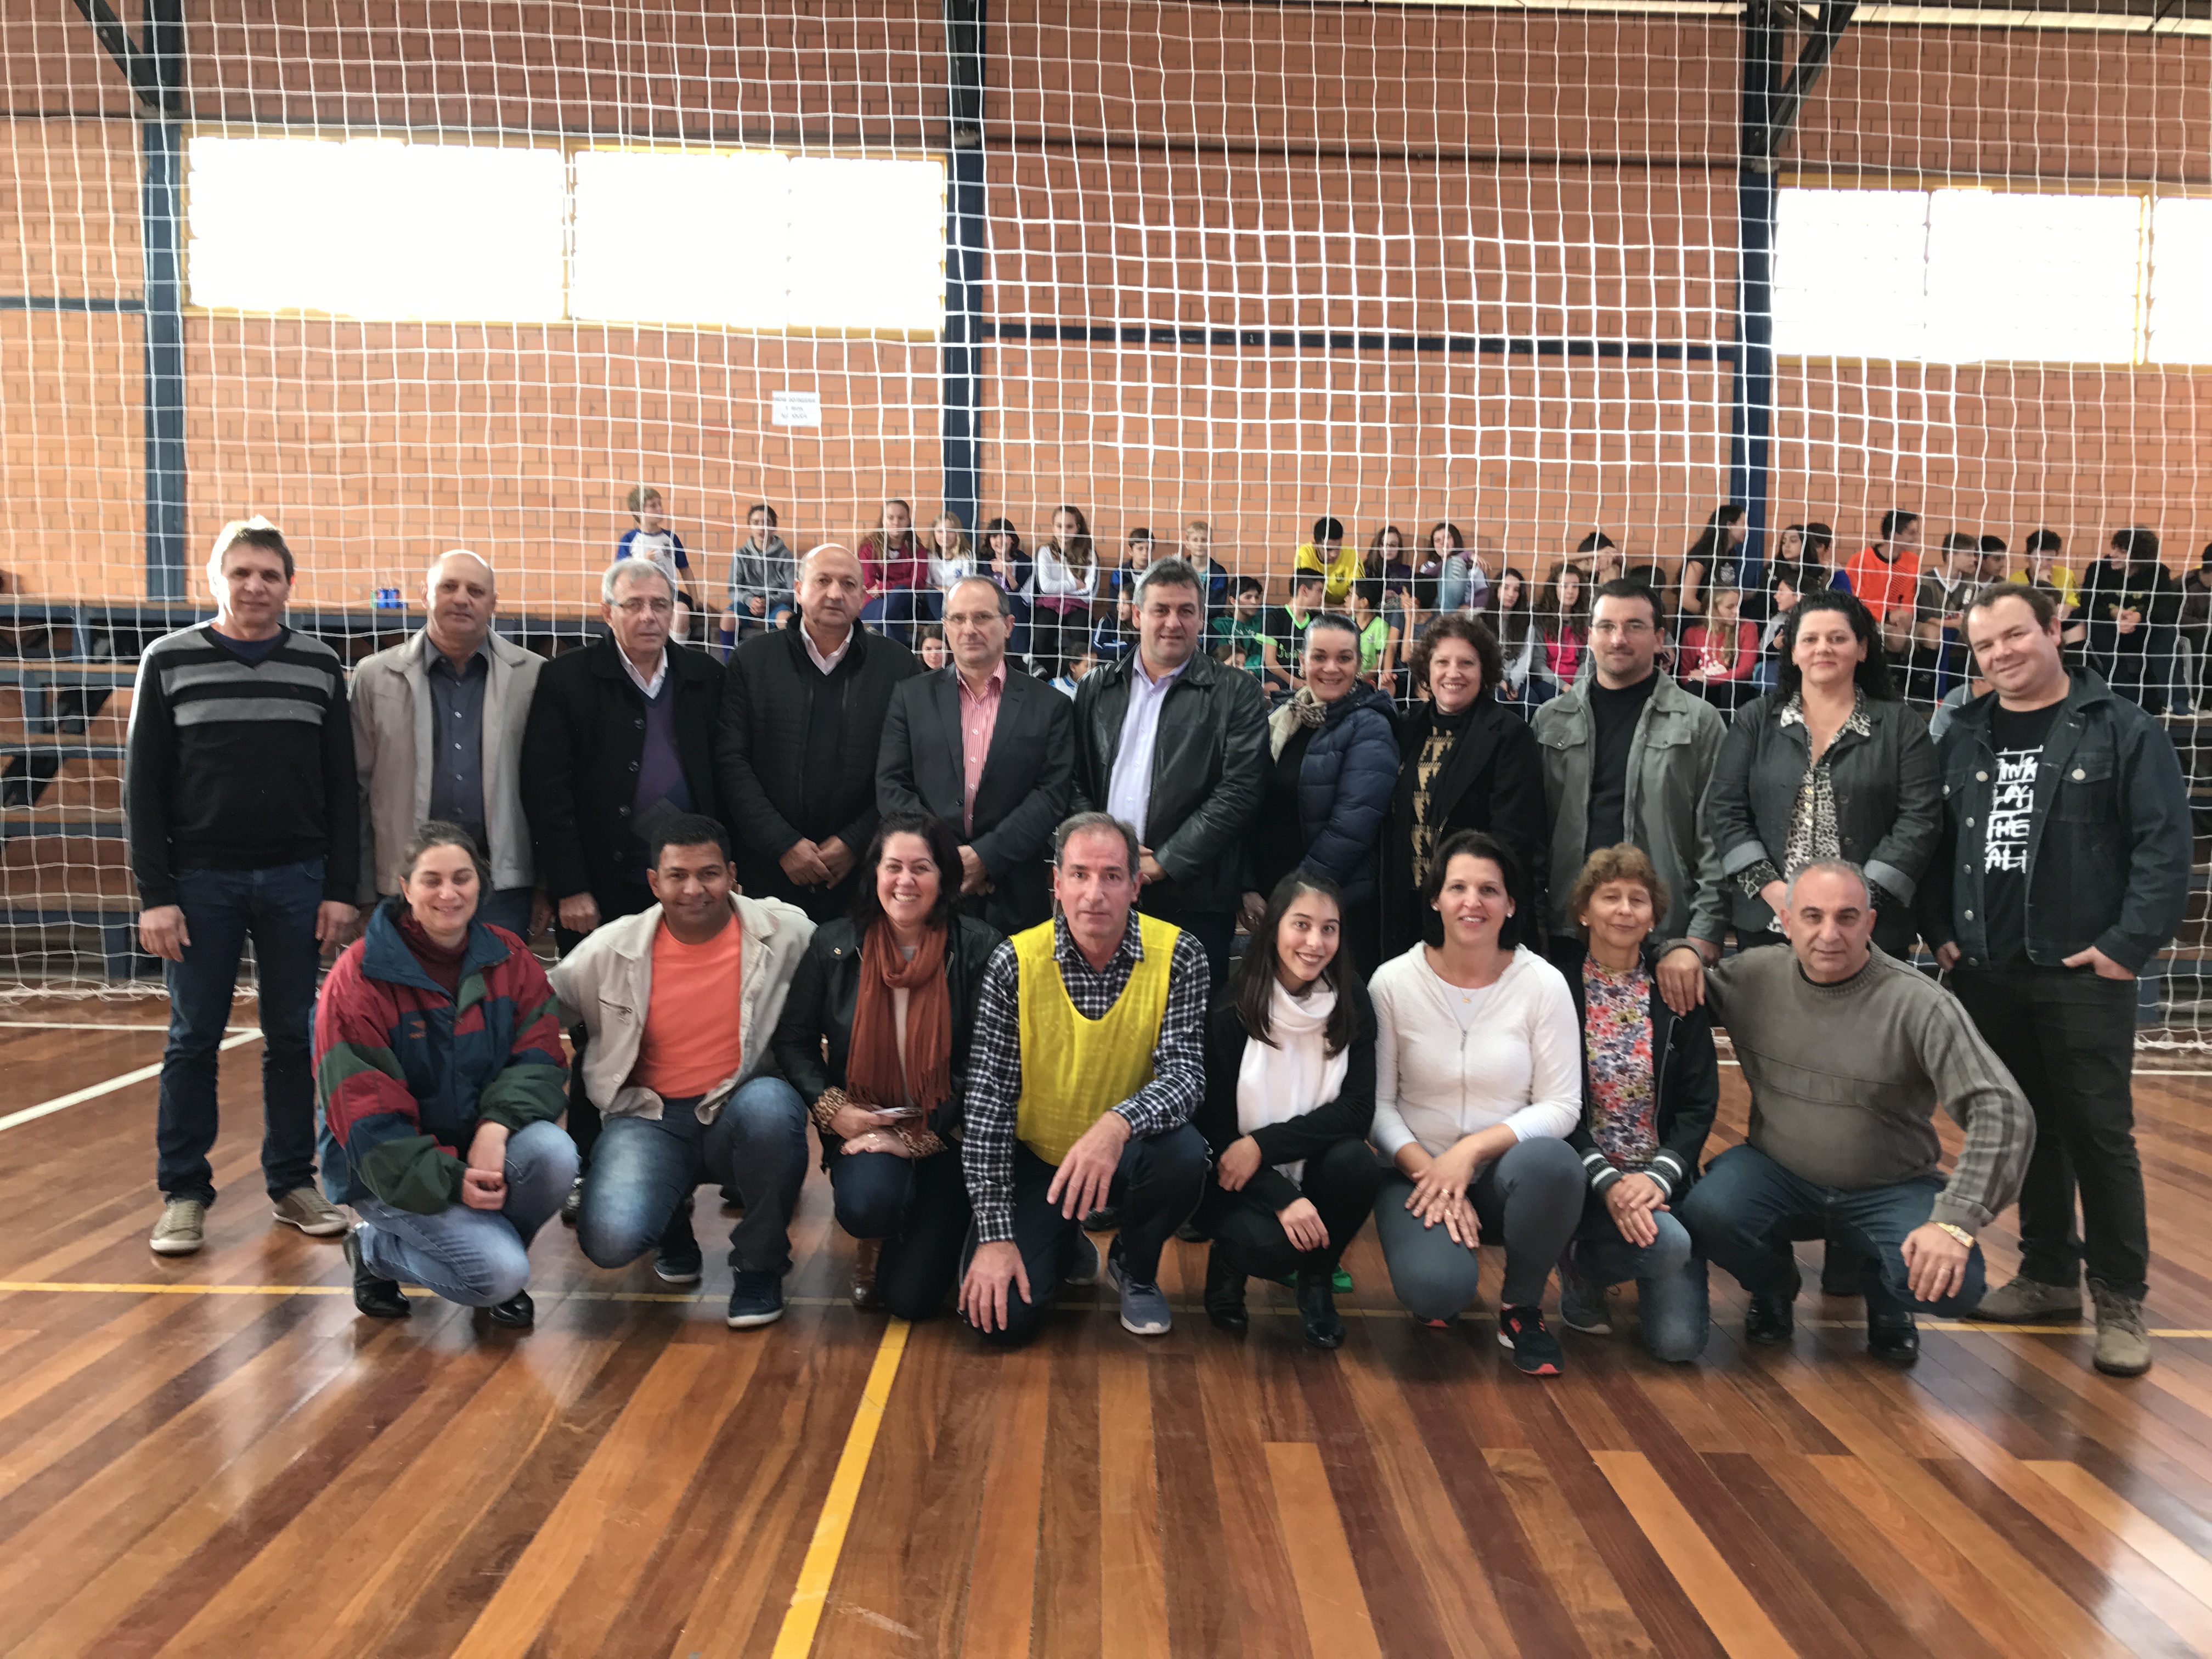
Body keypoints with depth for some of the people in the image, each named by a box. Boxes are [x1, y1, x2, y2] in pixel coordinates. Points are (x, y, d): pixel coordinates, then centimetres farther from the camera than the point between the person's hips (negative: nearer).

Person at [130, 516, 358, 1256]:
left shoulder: (320, 666, 5)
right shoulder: (170, 661, 1)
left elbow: (342, 788, 6)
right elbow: (143, 787, 0)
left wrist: (342, 889, 0)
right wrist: (155, 894, -6)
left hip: (297, 882, 1)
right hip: (201, 881, -1)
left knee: (294, 1037, 7)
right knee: (193, 1041, 5)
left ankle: (293, 1181, 19)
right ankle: (183, 1192, 16)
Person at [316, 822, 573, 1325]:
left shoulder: (508, 957, -1)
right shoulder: (359, 979, -14)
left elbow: (540, 1059, -6)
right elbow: (365, 1116, -16)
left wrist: (497, 1125, -26)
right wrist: (451, 1182, -23)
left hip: (481, 1141, 4)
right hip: (390, 1170, -4)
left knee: (553, 1152, -28)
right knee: (498, 1272, -22)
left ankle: (497, 1246, 3)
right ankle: (376, 1251, 8)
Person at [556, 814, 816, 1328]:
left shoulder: (787, 932, -8)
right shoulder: (612, 949, -3)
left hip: (744, 1109, -1)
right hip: (651, 1118, 1)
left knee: (770, 1106, -38)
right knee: (609, 1238, -25)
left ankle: (759, 1266, -9)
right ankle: (673, 1220, 18)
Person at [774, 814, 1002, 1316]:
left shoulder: (978, 949, -7)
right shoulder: (834, 944, 1)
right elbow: (793, 1040, 5)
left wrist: (919, 1136, -13)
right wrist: (834, 1110, -11)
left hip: (943, 1134, -1)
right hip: (862, 1123, 2)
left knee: (912, 1297, -11)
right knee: (868, 1202, -33)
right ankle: (873, 1241, 9)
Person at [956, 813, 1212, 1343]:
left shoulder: (1177, 956, -14)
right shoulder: (1016, 963, -14)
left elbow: (1185, 1075, -21)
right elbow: (988, 1098, -13)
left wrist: (1118, 1124, -44)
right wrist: (995, 1234, -18)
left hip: (1126, 1155, 1)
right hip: (1036, 1156, 0)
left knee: (1183, 1155, -33)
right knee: (1000, 1313, -18)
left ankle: (1136, 1269, 2)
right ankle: (1066, 1251, 20)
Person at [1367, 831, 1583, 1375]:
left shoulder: (1543, 984, -5)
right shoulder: (1393, 982, -5)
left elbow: (1562, 1106, -7)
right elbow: (1376, 1103, -4)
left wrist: (1472, 1150, -19)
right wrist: (1428, 1173, -18)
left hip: (1506, 1168, 1)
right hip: (1419, 1169, -1)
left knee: (1552, 1162, -36)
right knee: (1435, 1289, -30)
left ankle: (1521, 1306, -5)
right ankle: (1440, 1291, 13)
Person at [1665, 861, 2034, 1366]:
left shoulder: (1919, 1003, -17)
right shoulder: (1754, 975, -7)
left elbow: (2001, 1112, -21)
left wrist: (1955, 1221, -30)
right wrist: (1678, 952, -17)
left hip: (1891, 1189, -1)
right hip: (1778, 1173, 1)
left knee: (1951, 1282, -28)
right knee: (1707, 1213, -29)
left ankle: (1885, 1301, 13)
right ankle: (1773, 1291, 9)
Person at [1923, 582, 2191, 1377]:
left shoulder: (2123, 729, -3)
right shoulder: (1962, 737, 10)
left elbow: (2164, 846, -8)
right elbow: (1935, 842, 12)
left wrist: (2130, 945, -14)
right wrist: (1942, 931, 3)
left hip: (2083, 972, -4)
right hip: (1985, 974, 4)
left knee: (2098, 1134, 0)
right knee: (2021, 1128, 12)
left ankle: (2120, 1299, 11)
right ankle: (2049, 1274, 26)